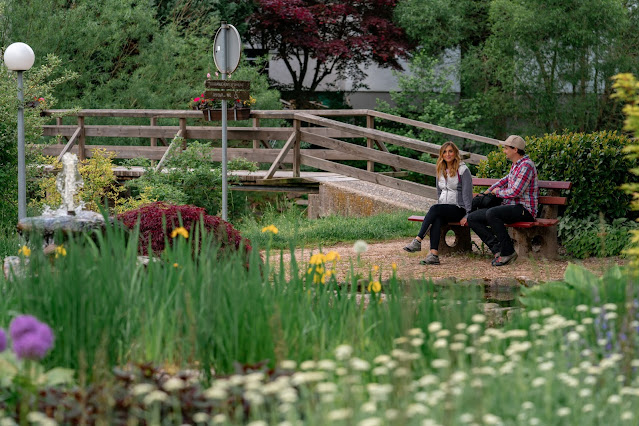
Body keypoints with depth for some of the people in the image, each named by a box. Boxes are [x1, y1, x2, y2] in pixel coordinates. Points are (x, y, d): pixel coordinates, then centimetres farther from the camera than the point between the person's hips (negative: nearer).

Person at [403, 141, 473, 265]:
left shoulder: (463, 170, -4)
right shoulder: (440, 171, 16)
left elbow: (467, 193, -9)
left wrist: (468, 215, -15)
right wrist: (439, 211, 9)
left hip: (458, 209, -5)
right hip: (443, 209, 5)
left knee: (434, 209, -31)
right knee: (436, 219, -31)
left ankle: (418, 241, -36)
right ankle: (433, 254, -45)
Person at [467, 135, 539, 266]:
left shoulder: (526, 165, -14)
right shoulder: (515, 165, 17)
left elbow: (515, 192, -20)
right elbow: (506, 180, 38)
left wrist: (498, 192, -2)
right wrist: (487, 192, 31)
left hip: (524, 209, -10)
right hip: (511, 206, 10)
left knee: (492, 213, -36)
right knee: (472, 218, -2)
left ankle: (508, 252, -23)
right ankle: (497, 248, -12)